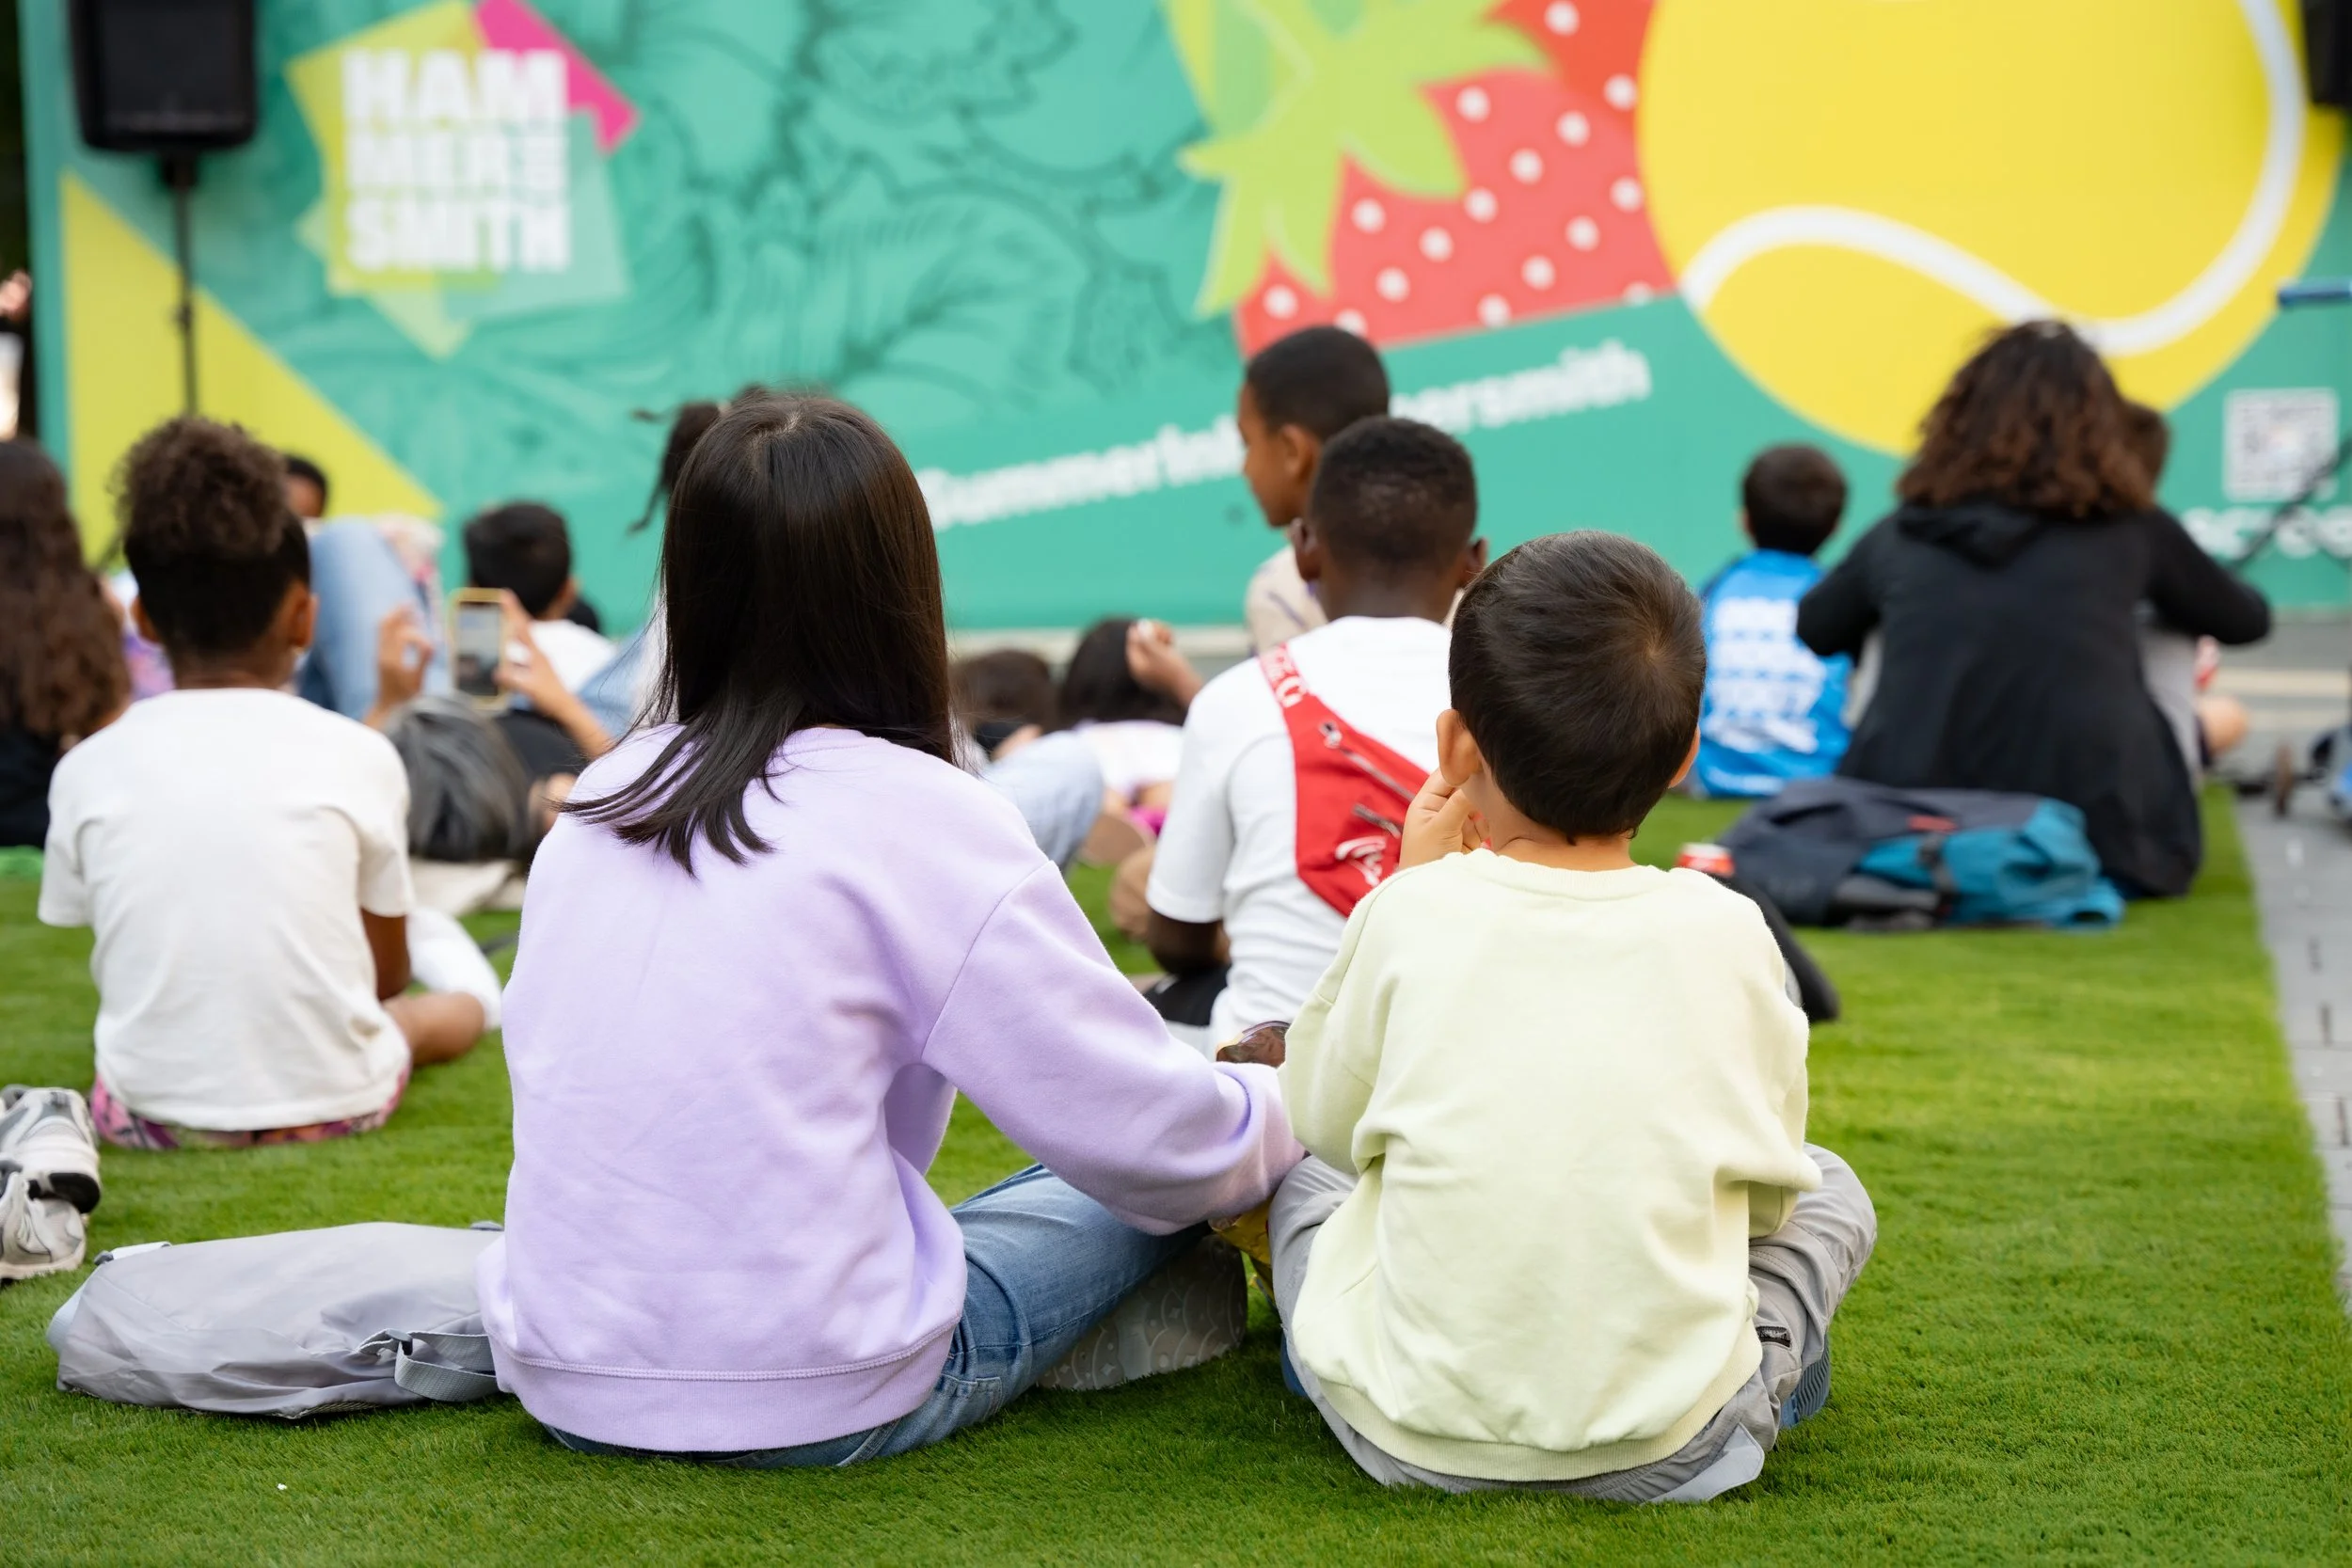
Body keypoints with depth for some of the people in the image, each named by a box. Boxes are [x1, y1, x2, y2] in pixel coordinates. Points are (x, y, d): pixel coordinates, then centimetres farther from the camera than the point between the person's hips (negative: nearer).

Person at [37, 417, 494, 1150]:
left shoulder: (87, 767, -2)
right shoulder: (358, 754, -5)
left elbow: (117, 958, 6)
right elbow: (387, 973, 6)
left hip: (151, 1111, 1)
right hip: (336, 1103, -1)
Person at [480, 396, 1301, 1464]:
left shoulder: (598, 800, 6)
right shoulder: (915, 814, -10)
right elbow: (1148, 1135, -5)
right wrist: (1287, 1108, 17)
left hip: (564, 1387, 6)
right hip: (813, 1405, -6)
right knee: (1160, 1199, 13)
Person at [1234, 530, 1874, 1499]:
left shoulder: (1409, 917, -11)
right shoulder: (1723, 931, -8)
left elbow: (1325, 1120, 8)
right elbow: (1768, 1186, 6)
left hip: (1409, 1439, 0)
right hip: (1663, 1453, 0)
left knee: (1295, 1163, 28)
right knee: (1830, 1190, 25)